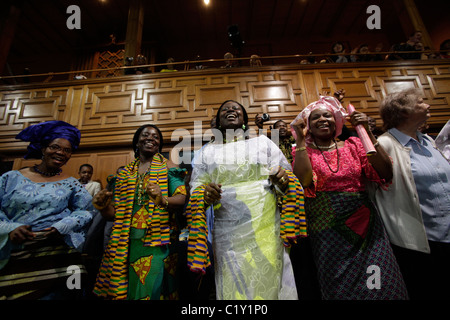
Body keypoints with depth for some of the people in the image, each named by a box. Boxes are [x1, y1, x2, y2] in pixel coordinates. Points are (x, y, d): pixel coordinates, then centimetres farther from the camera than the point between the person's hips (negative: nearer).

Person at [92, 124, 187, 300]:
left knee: (152, 286, -2)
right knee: (119, 289, 7)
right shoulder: (125, 172, 13)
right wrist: (103, 206, -6)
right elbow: (115, 213, 14)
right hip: (125, 243, 3)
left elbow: (181, 198, -8)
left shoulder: (167, 166, 3)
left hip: (156, 241, -3)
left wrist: (162, 200, -27)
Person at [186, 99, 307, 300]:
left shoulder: (263, 141, 11)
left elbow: (284, 181, 8)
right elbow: (196, 188, 9)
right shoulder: (207, 151, 12)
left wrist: (283, 179, -14)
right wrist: (205, 194, -13)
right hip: (228, 232, 1)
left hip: (265, 227, 0)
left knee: (267, 282, 3)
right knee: (232, 286, 6)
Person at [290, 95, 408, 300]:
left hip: (363, 223, 3)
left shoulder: (352, 145, 6)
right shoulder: (304, 152, 1)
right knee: (339, 287, 6)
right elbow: (304, 181, -19)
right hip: (327, 228, -2)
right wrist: (299, 139, -16)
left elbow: (385, 174, -5)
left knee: (382, 284, 6)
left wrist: (367, 132, -10)